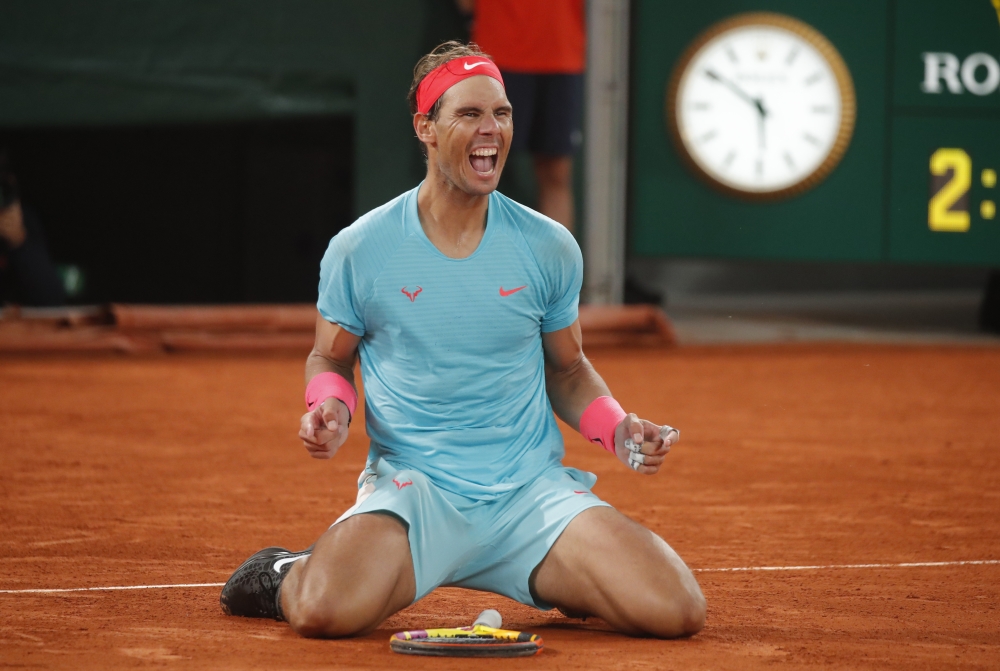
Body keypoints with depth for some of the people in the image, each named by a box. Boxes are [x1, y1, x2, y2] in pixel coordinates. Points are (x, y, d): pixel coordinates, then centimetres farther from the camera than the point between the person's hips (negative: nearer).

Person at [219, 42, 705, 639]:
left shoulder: (549, 247, 4)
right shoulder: (359, 250, -2)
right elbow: (330, 358, 13)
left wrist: (617, 429, -1)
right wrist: (331, 410, -9)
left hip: (534, 490, 2)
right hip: (411, 488, -2)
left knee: (677, 612, -18)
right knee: (325, 610, -33)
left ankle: (560, 580, 16)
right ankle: (287, 577, 8)